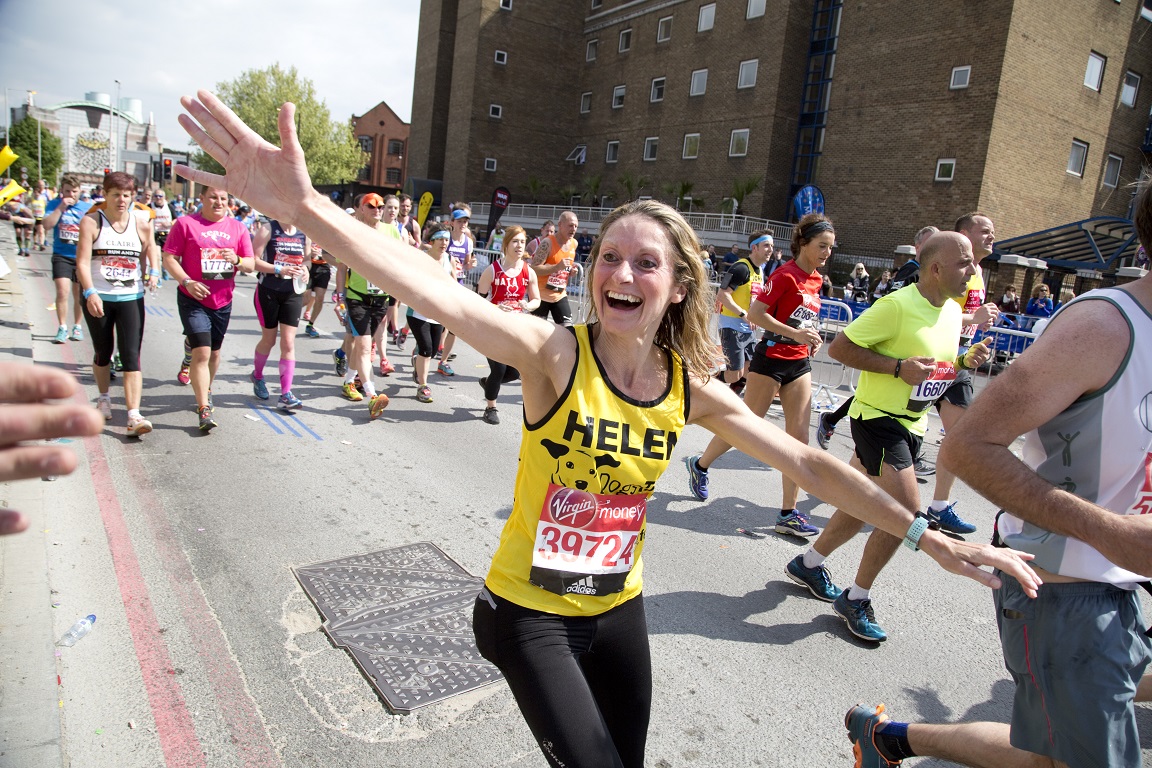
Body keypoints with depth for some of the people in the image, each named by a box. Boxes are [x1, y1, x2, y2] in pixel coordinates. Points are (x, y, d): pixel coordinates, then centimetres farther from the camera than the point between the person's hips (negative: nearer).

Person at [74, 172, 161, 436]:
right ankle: (103, 398, 41)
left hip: (131, 298, 0)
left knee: (131, 356, -9)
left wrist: (153, 272, 1)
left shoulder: (141, 225, 3)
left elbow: (151, 248, 21)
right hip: (98, 298, 0)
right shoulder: (91, 222, -4)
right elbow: (82, 261, -10)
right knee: (103, 352, 15)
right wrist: (90, 293, -23)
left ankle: (134, 416, -14)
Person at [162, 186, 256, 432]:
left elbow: (251, 265, 6)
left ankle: (206, 391, 40)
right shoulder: (185, 223, -3)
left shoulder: (237, 227, 6)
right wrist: (187, 281, -20)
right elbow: (169, 257, -5)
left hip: (223, 301, 4)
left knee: (214, 351, 17)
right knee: (201, 352, -12)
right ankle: (204, 409, -8)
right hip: (193, 299, -4)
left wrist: (237, 260, -16)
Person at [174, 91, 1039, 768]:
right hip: (530, 612, -4)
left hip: (617, 606, 5)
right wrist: (305, 205, -55)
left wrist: (929, 537, -2)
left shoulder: (692, 388, -10)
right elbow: (450, 299, -41)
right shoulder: (556, 353, -23)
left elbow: (807, 463, -2)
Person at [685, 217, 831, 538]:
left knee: (799, 437, 1)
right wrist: (795, 333, -22)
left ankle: (789, 513, 7)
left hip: (800, 363, 7)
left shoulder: (815, 280, 10)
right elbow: (755, 314, -18)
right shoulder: (786, 275, -13)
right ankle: (700, 464, 29)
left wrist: (813, 337, 6)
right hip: (771, 358, -7)